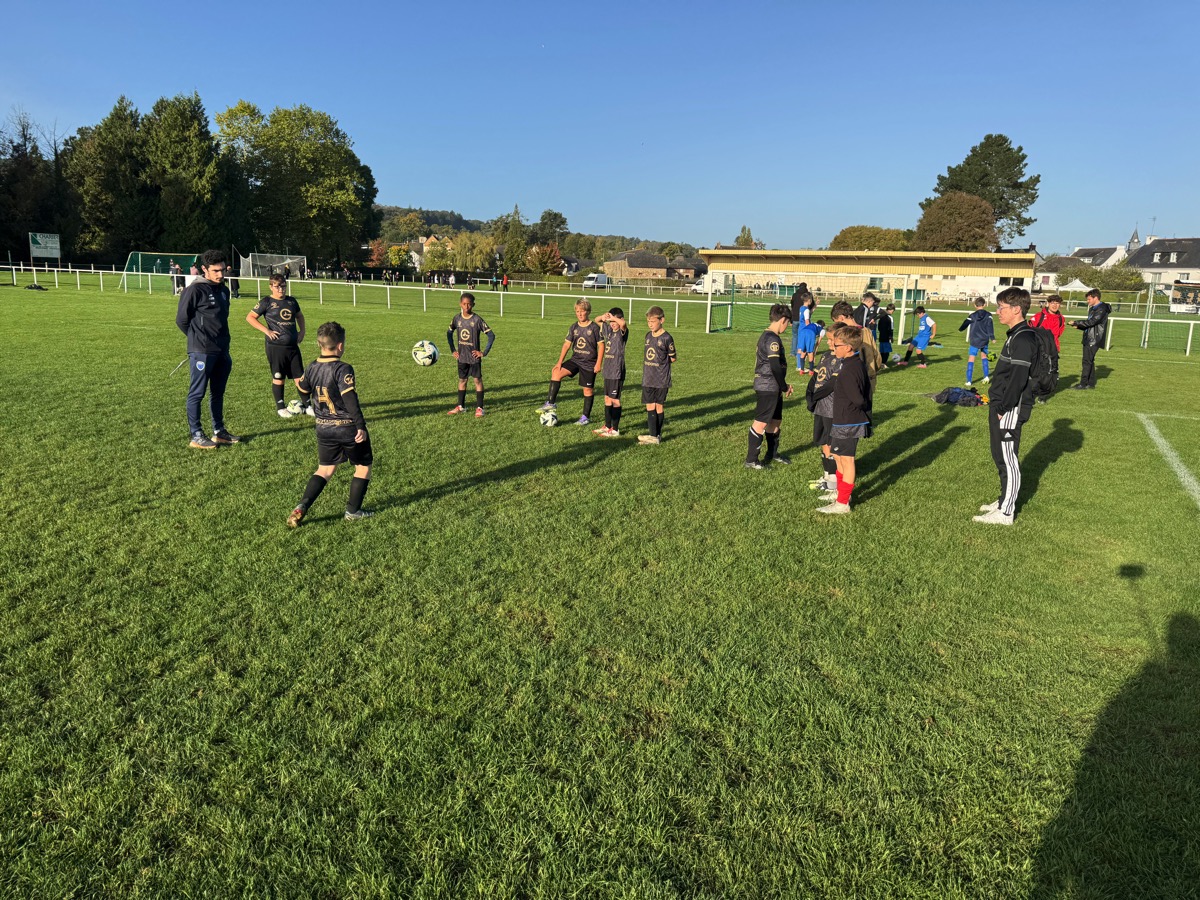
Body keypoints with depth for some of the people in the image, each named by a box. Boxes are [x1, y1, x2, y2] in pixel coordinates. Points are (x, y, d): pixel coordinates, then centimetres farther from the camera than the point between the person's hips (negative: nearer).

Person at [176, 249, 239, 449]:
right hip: (201, 351, -8)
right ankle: (196, 436, 4)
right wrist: (198, 338, 2)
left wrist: (222, 341, 14)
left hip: (222, 350, 8)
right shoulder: (194, 290, -12)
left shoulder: (223, 290, 12)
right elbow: (181, 319, -7)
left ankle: (219, 432, 24)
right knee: (197, 393, -1)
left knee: (218, 392, 14)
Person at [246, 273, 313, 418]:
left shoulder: (291, 301, 9)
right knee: (278, 378, 5)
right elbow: (250, 317, -5)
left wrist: (302, 330, 11)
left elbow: (299, 315, 25)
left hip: (293, 345, 4)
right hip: (275, 346, -4)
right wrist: (266, 330, -12)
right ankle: (280, 408, 16)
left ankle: (307, 406, 14)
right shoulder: (266, 302, -4)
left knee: (299, 376, 5)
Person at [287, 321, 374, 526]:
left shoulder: (312, 368, 1)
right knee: (363, 466, 13)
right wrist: (361, 426, -22)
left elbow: (303, 390, 18)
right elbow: (351, 400, -24)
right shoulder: (343, 369, -19)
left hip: (323, 428, 6)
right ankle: (353, 510, 16)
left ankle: (302, 506, 3)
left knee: (325, 469, 18)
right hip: (348, 427, -6)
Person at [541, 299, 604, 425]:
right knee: (556, 373, -14)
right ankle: (551, 403, -9)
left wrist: (599, 363, -12)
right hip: (575, 360, 4)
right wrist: (560, 362, 0)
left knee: (588, 390, 2)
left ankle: (585, 417, 15)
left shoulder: (594, 327, -9)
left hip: (589, 363, -4)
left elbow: (601, 345, -7)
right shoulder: (574, 327, 4)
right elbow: (567, 344, 6)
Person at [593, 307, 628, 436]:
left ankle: (615, 430, 4)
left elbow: (623, 323, -36)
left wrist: (613, 317, -23)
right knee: (607, 399, 13)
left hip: (617, 372, -8)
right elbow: (597, 320, 21)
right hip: (608, 370, 8)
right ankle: (607, 426, 23)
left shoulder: (622, 332, -12)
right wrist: (603, 316, -1)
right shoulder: (608, 330, 10)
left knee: (615, 400, -2)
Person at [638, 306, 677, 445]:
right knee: (649, 406, 2)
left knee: (658, 406, 2)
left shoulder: (666, 338, -10)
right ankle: (653, 435, 4)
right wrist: (647, 365, 5)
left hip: (661, 379, -5)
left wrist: (660, 364, 0)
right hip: (648, 379, 6)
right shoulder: (648, 335, 9)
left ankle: (656, 435, 8)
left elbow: (672, 358, -3)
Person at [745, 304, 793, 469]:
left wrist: (783, 385, 14)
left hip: (772, 387, 10)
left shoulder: (766, 336, 14)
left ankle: (773, 454, 34)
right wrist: (785, 387, -10)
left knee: (775, 420, 19)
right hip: (768, 387, -10)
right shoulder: (772, 339, -18)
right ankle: (751, 460, 3)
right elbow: (775, 367, -22)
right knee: (761, 423, -4)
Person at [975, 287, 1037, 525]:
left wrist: (1004, 409, -19)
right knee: (1001, 456, 18)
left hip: (1009, 410, -10)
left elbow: (1018, 379, -23)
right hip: (1001, 407, 10)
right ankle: (1004, 501, 29)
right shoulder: (1015, 335, 13)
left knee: (1008, 459, -3)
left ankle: (1005, 512, 4)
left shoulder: (1023, 339, -18)